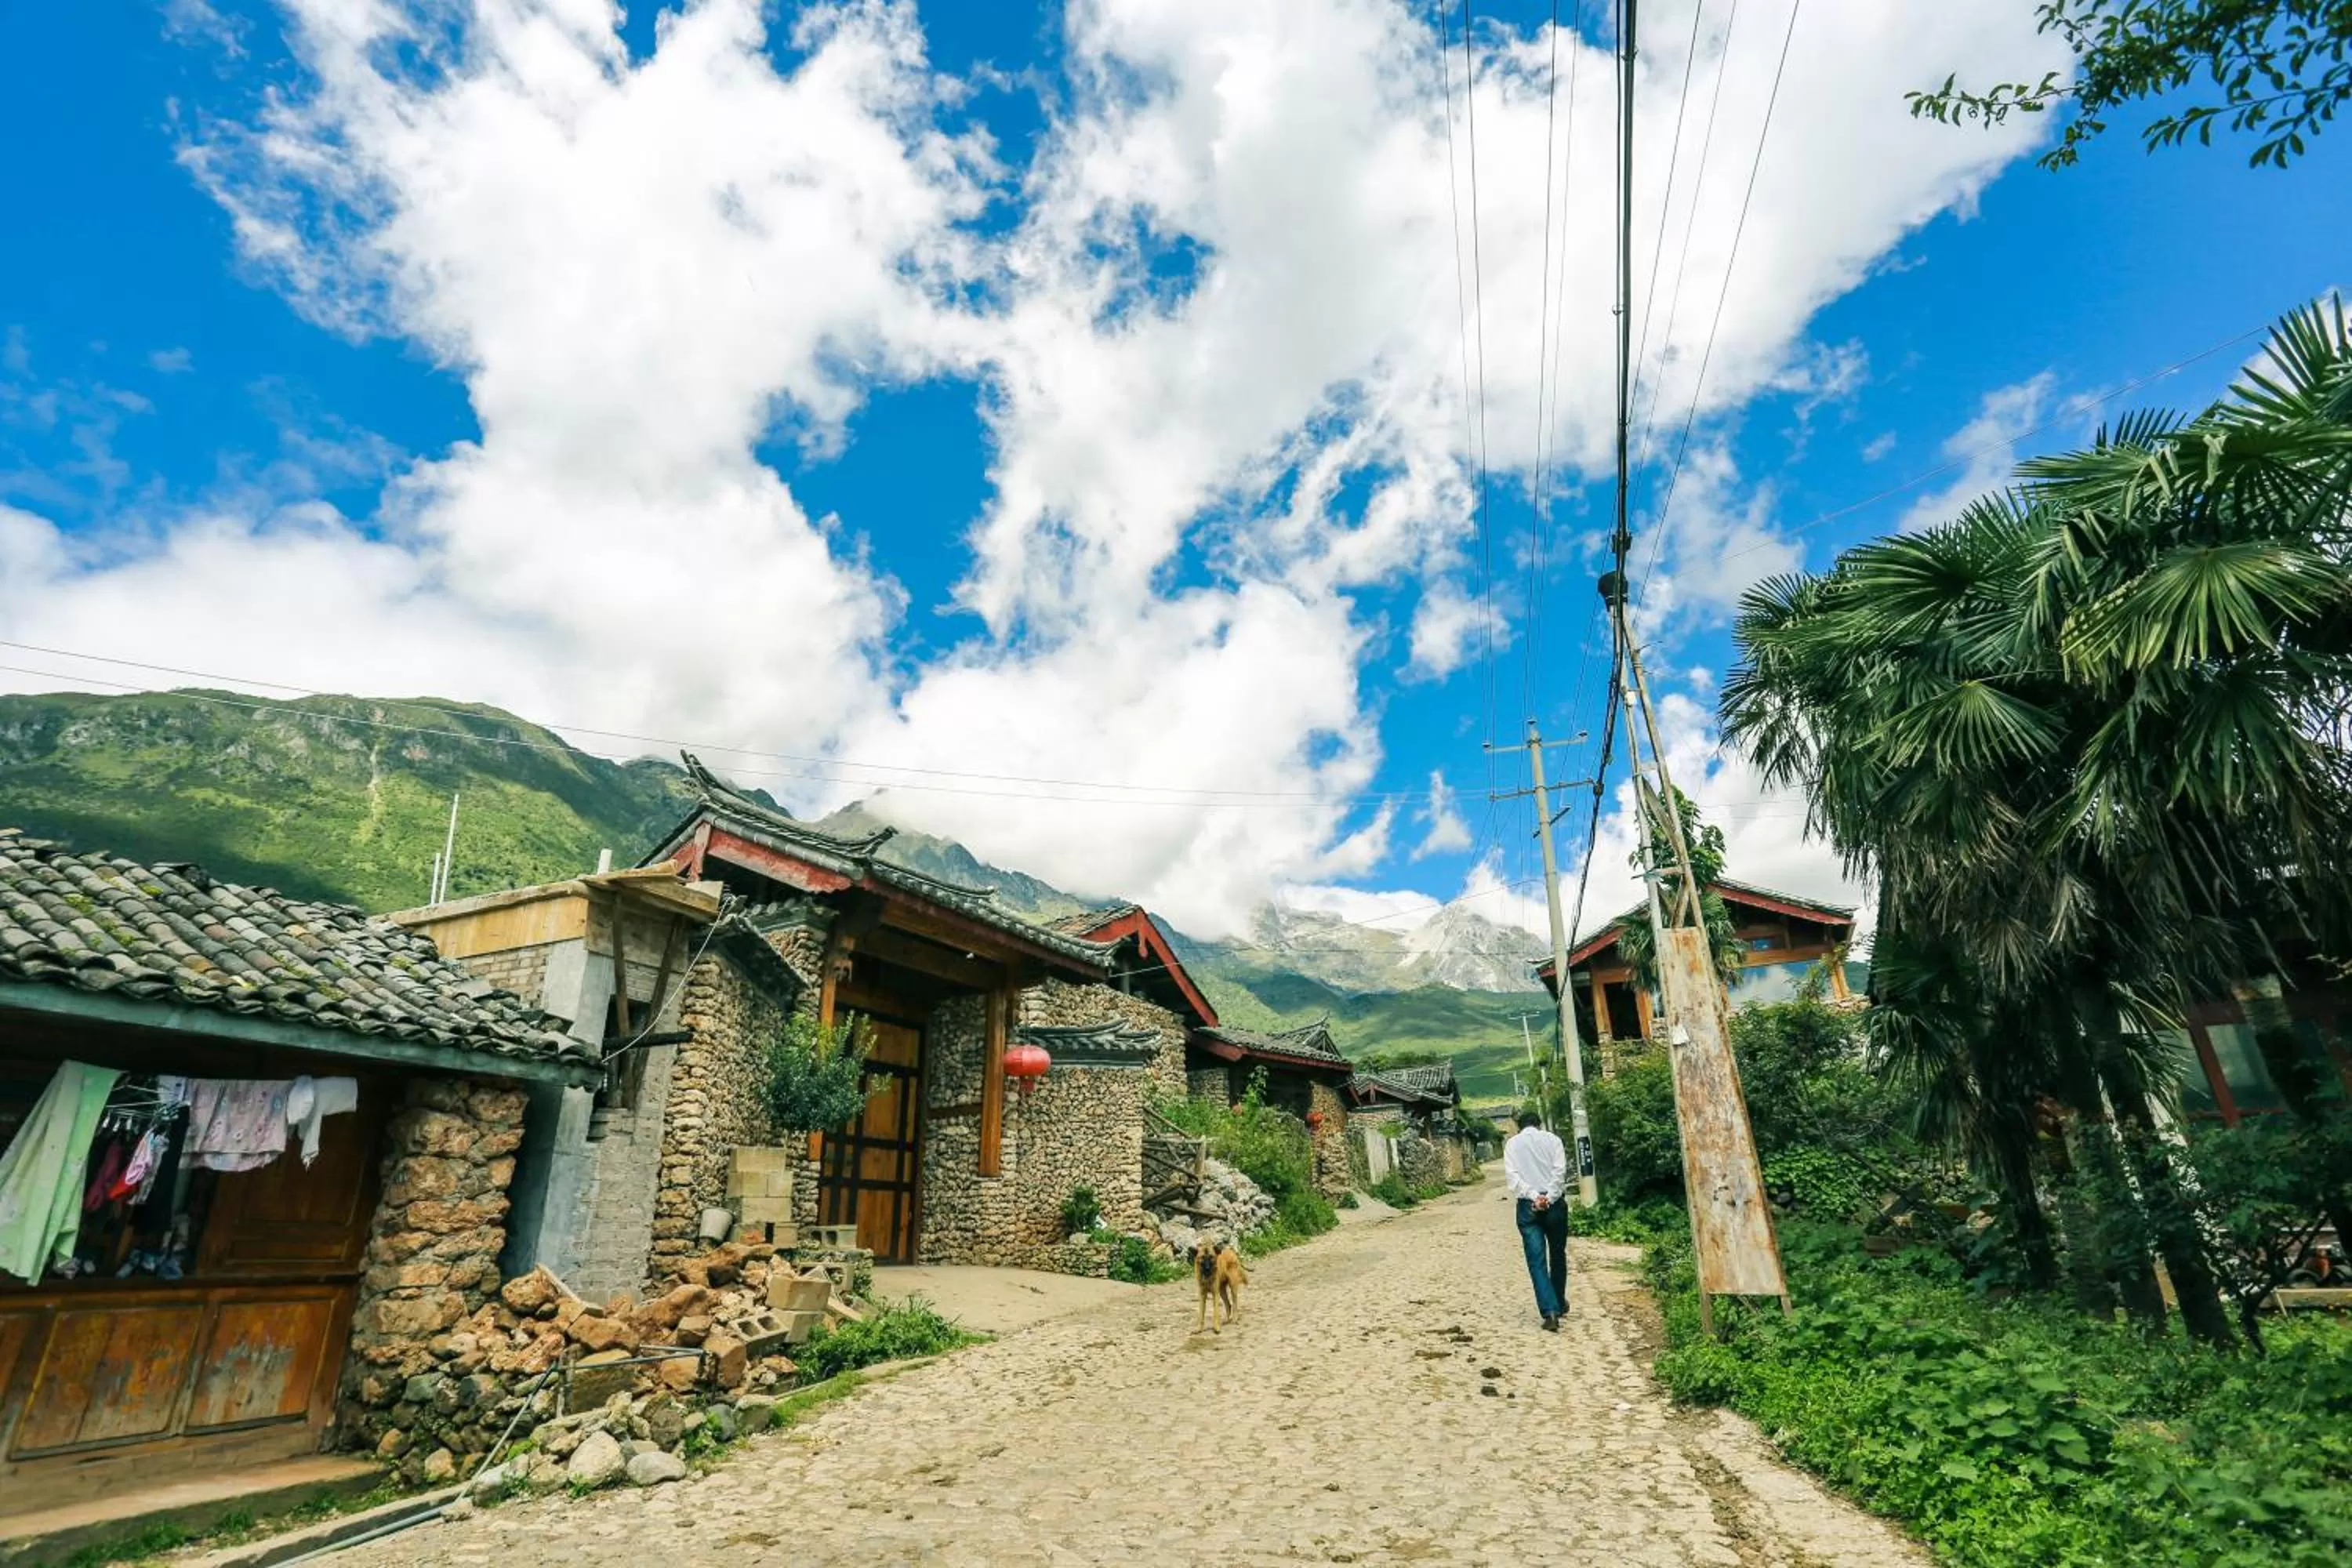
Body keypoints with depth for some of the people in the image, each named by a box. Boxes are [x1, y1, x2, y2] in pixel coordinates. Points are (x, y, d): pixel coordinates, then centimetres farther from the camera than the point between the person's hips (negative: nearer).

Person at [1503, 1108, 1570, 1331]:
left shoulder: (1512, 1143, 8)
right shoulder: (1552, 1139, 6)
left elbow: (1511, 1175, -5)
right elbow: (1560, 1171, -7)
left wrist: (1533, 1196, -11)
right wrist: (1549, 1197, -12)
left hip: (1528, 1206, -1)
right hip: (1554, 1203, 1)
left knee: (1537, 1260, -1)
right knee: (1558, 1256, 18)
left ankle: (1550, 1312, -13)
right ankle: (1559, 1304, 30)